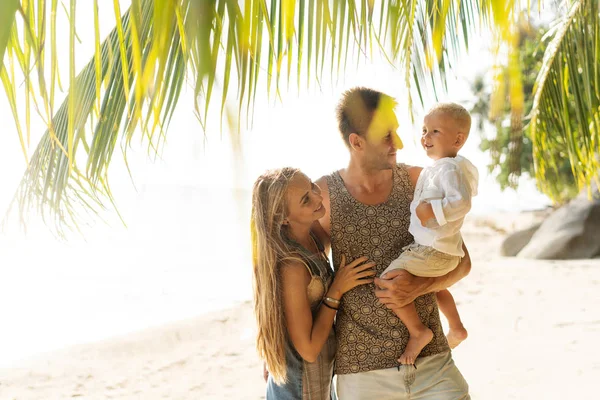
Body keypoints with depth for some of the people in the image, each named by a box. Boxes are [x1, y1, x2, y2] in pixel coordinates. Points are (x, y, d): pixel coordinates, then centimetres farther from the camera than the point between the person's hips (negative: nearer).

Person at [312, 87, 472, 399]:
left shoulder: (418, 181, -1)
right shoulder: (324, 194, -6)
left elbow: (461, 262, 4)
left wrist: (417, 287, -15)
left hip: (432, 361, 1)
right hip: (361, 370, -1)